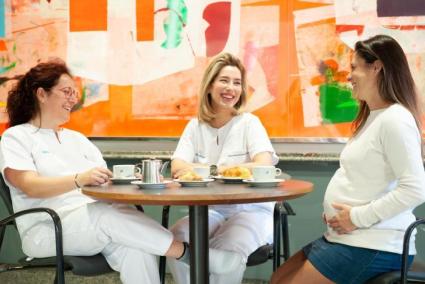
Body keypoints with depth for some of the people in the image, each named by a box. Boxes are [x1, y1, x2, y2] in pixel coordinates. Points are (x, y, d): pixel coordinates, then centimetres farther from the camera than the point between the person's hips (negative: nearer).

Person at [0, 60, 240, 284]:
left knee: (134, 246, -30)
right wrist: (79, 179, -30)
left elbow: (106, 181, 15)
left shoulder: (77, 139, 24)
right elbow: (30, 186, -13)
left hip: (96, 222, 5)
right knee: (111, 215, -34)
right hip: (48, 229, -5)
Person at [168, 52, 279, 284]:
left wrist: (208, 170, -19)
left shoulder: (249, 122, -2)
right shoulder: (195, 126, 8)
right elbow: (178, 168, -6)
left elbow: (263, 168, -18)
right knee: (175, 240, -25)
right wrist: (225, 169, -21)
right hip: (209, 210, 3)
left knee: (228, 248, -33)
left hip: (251, 210, -3)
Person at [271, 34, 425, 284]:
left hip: (373, 247, -10)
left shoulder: (394, 119, -18)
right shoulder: (374, 116, 15)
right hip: (346, 238, 10)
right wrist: (336, 210, 6)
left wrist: (358, 217, -20)